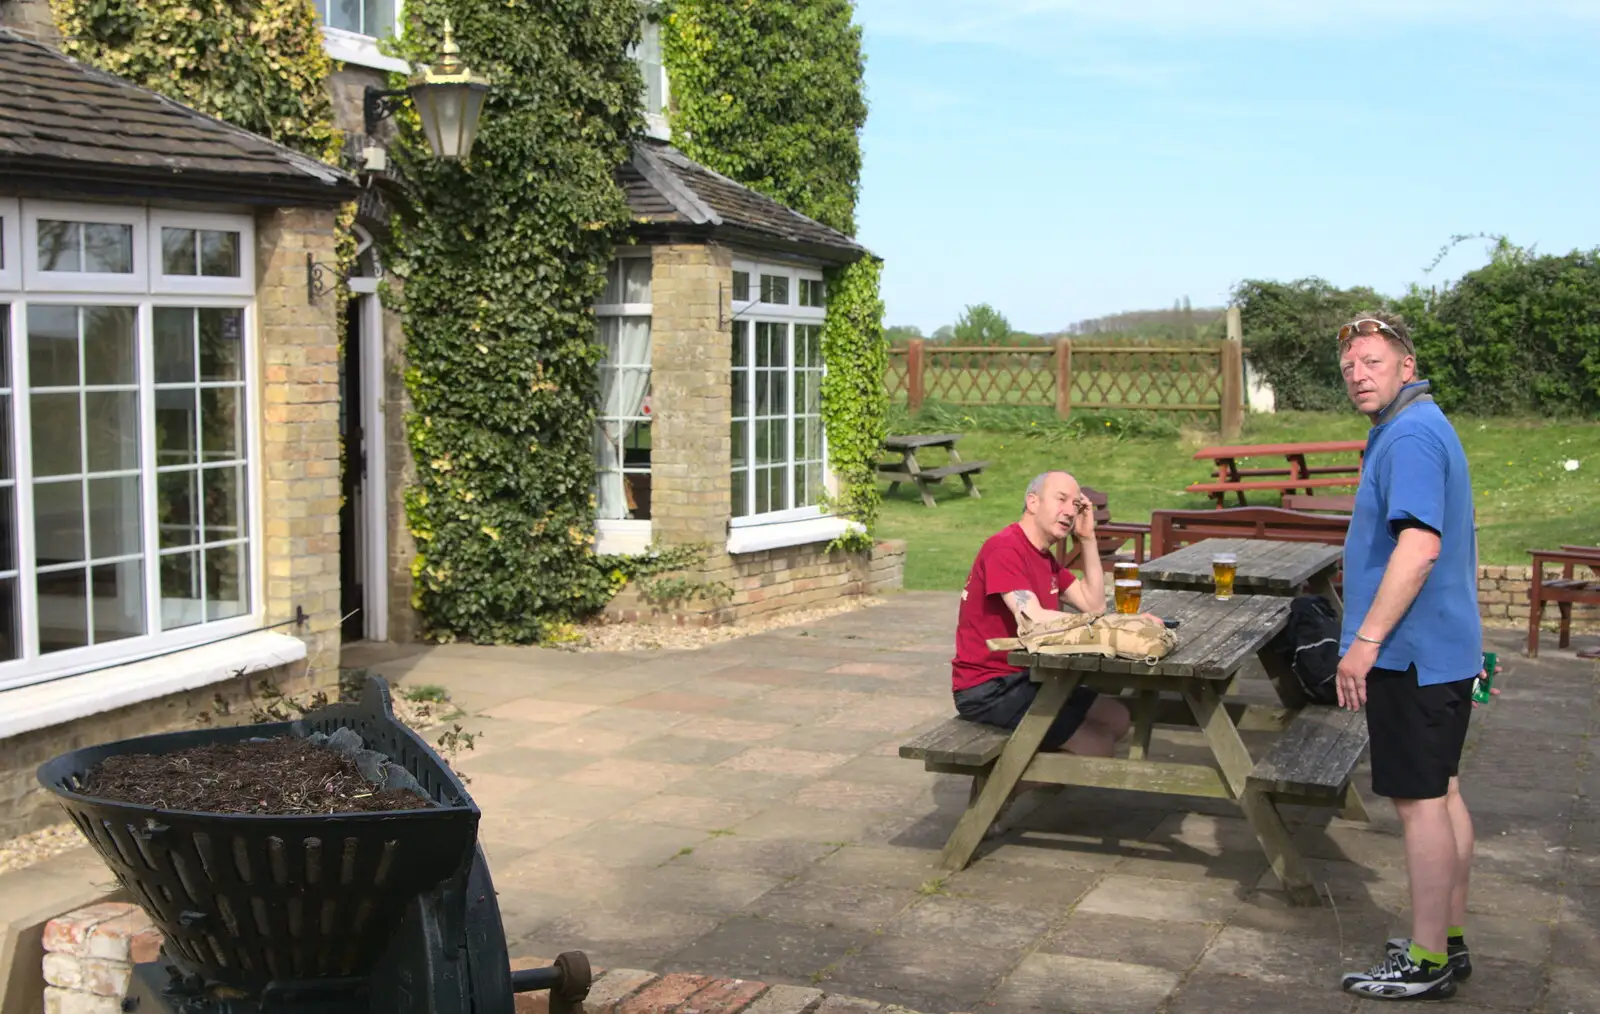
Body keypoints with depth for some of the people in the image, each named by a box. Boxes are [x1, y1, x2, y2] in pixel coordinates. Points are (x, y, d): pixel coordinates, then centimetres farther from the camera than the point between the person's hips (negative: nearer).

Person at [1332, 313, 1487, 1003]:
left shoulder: (1410, 436, -18)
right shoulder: (1421, 428, 16)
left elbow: (1419, 546, -28)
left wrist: (1366, 640, -27)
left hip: (1412, 652, -11)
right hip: (1441, 646, 11)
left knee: (1421, 801, -4)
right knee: (1441, 793, 16)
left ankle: (1426, 964, 3)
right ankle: (1448, 941, 26)